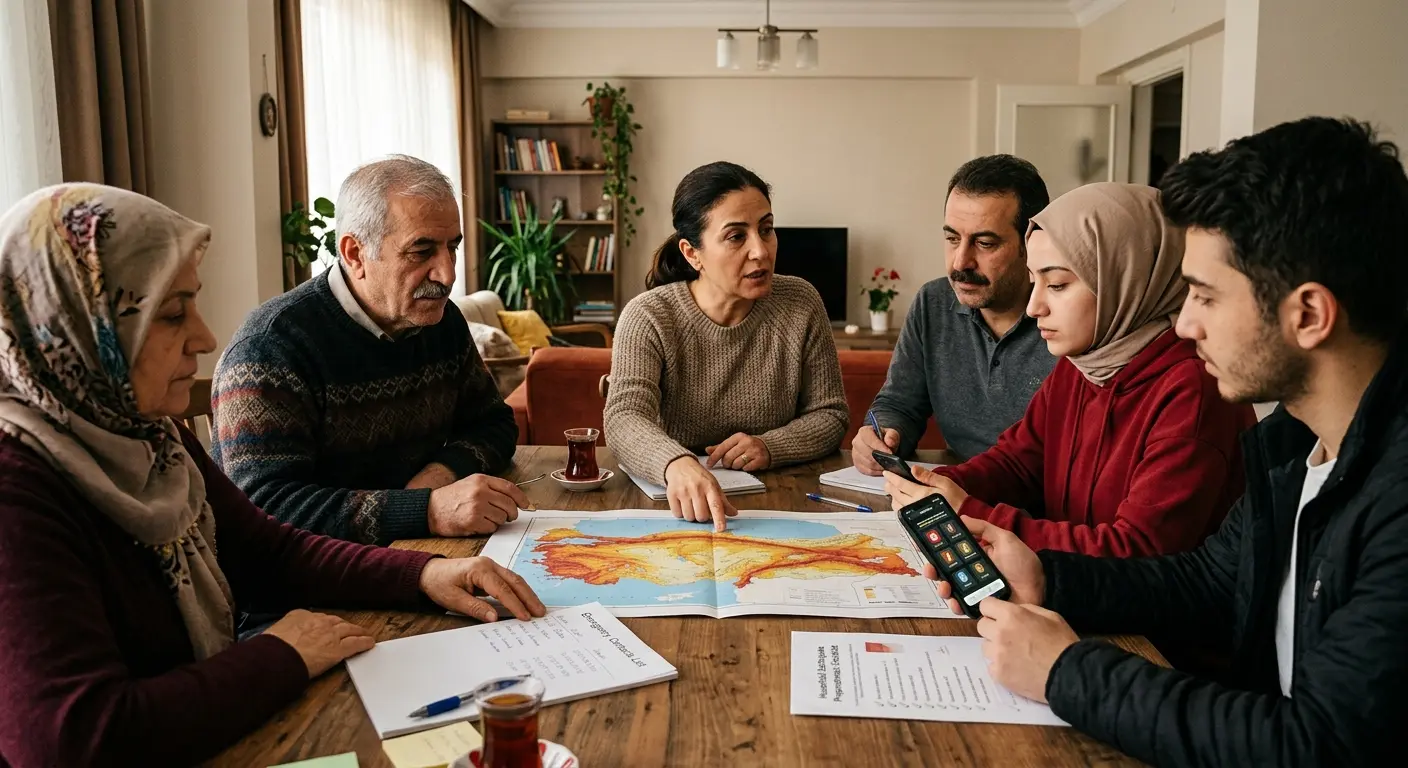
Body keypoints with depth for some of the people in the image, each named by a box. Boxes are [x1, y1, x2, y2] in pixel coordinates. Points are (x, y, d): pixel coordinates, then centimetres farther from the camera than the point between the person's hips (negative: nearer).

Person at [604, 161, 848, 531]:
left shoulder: (801, 304, -2)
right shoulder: (648, 317, -9)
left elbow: (830, 414, 4)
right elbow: (624, 420, -23)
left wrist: (771, 446, -16)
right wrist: (678, 464, -45)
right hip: (678, 509, 1)